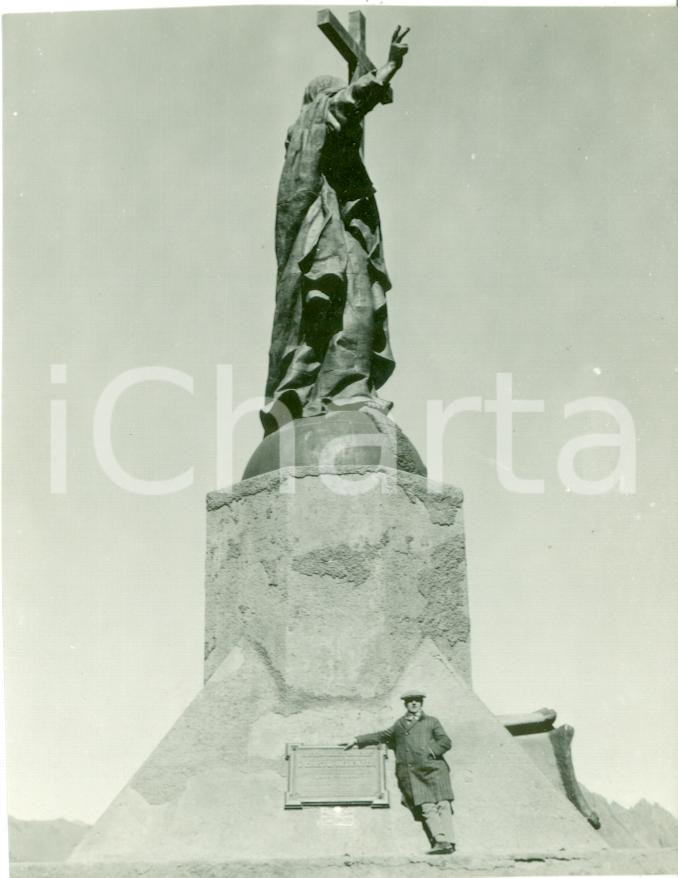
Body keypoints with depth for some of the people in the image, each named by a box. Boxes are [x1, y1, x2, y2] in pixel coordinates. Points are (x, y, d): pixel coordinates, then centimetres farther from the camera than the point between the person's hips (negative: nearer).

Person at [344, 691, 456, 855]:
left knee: (442, 805, -14)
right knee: (426, 808, -13)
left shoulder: (431, 722, 20)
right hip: (410, 773, 2)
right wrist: (358, 740, 36)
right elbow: (382, 736, 38)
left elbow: (445, 742, 10)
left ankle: (448, 841, -19)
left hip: (432, 768, -2)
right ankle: (439, 841, -22)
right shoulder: (399, 725, 28)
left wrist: (431, 752, -6)